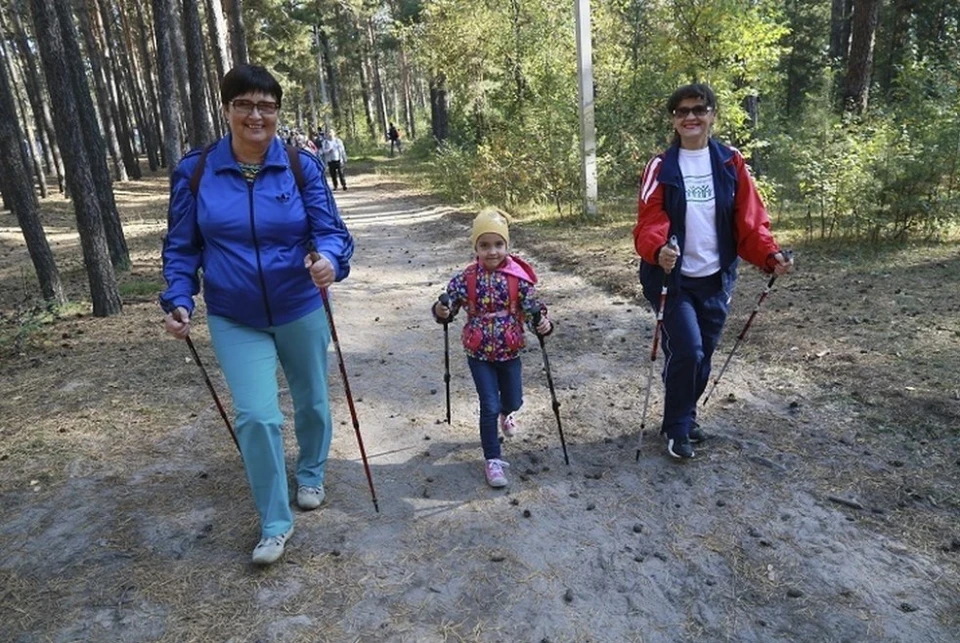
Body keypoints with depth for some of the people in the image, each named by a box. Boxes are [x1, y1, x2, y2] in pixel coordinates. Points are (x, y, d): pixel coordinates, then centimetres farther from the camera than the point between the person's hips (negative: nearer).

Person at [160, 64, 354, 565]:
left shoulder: (302, 166, -10)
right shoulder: (194, 171, -7)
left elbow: (330, 229, -13)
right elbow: (181, 246, 0)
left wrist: (329, 259, -35)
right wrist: (178, 300, -13)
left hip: (300, 311, 1)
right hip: (234, 320, 0)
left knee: (311, 401, 17)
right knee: (256, 416, -8)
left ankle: (311, 475, 47)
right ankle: (275, 523, 13)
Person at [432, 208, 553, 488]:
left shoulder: (518, 277, -10)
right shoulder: (465, 278, -11)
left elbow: (531, 306, -9)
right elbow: (450, 302, -4)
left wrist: (542, 323, -30)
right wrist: (441, 312, -28)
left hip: (509, 351, 2)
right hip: (479, 352, -2)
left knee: (513, 400, 19)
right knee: (490, 406, -3)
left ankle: (506, 414, 59)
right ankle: (492, 460, 13)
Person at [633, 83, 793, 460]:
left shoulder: (731, 164, 3)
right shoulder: (661, 167, -4)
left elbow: (749, 220, -1)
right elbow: (650, 221, -14)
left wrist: (770, 254, -17)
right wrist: (658, 249, -36)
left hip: (716, 279, 4)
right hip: (673, 279, -3)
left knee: (703, 354, 12)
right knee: (686, 351, -11)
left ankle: (686, 416, 35)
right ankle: (677, 428, 11)